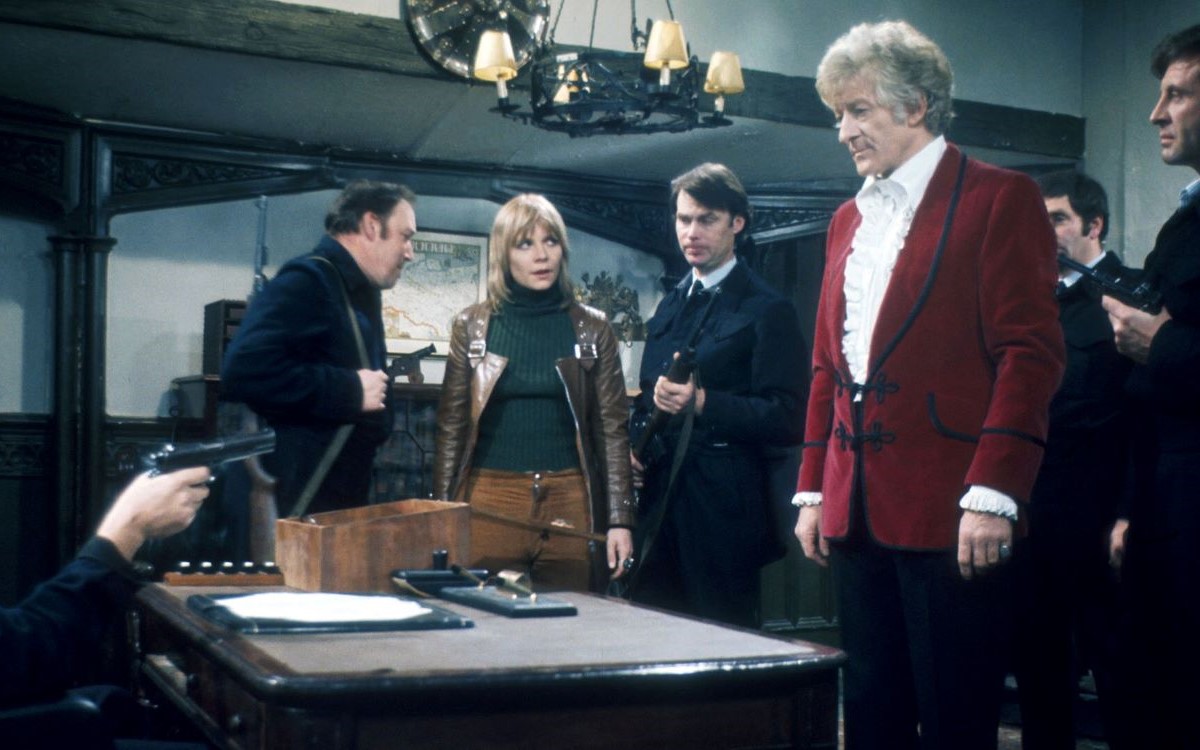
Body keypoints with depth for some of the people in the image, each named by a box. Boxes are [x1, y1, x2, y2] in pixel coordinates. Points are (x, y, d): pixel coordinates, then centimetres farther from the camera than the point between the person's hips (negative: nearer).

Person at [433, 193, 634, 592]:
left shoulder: (592, 328, 5)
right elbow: (451, 426, 6)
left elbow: (612, 428, 4)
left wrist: (620, 519, -2)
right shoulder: (472, 325, 5)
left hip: (571, 502, 0)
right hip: (490, 502, 0)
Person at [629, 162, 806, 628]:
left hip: (722, 502, -6)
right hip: (660, 498, 7)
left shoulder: (766, 311, -5)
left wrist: (702, 401, -23)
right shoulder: (670, 306, 18)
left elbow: (786, 420, -12)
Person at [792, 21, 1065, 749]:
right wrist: (814, 490, 14)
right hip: (860, 513, 6)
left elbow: (1030, 354, -10)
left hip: (950, 516, -6)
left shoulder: (1000, 198, -3)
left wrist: (993, 494, -17)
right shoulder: (849, 220, 18)